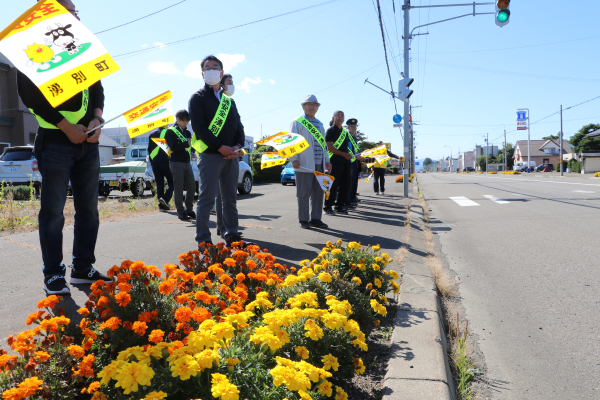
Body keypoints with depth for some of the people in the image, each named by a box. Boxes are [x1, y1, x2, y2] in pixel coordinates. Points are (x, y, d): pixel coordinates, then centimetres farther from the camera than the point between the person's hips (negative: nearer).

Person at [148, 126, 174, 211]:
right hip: (165, 161, -5)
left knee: (159, 184, 8)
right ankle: (165, 198, -17)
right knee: (171, 182, 5)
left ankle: (162, 205, 6)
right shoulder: (167, 132, -2)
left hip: (155, 162, 5)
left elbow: (149, 150, 17)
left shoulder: (152, 134, 15)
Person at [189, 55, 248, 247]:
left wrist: (237, 146, -5)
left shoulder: (229, 100, 20)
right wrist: (221, 147, -15)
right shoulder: (198, 97, 3)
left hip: (231, 156, 6)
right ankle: (203, 240, 0)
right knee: (207, 198, -5)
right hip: (210, 154, -5)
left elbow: (239, 126, 15)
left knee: (230, 198, 9)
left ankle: (232, 236, 16)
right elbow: (199, 127, -9)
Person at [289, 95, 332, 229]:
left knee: (318, 192, 7)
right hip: (304, 164, -6)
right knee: (304, 192, -3)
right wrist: (294, 159, -15)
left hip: (319, 164, 6)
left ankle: (315, 219, 15)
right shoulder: (297, 122, 2)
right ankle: (303, 220, 6)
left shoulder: (320, 124, 22)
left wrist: (327, 160, 19)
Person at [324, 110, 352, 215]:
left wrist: (348, 156, 11)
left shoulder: (345, 132, 20)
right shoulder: (330, 131, -3)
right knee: (333, 185, -6)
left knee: (345, 185, 7)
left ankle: (340, 206, 16)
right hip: (335, 162, -7)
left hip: (345, 161, 7)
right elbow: (330, 147, -12)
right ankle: (328, 207, 1)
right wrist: (344, 154, -16)